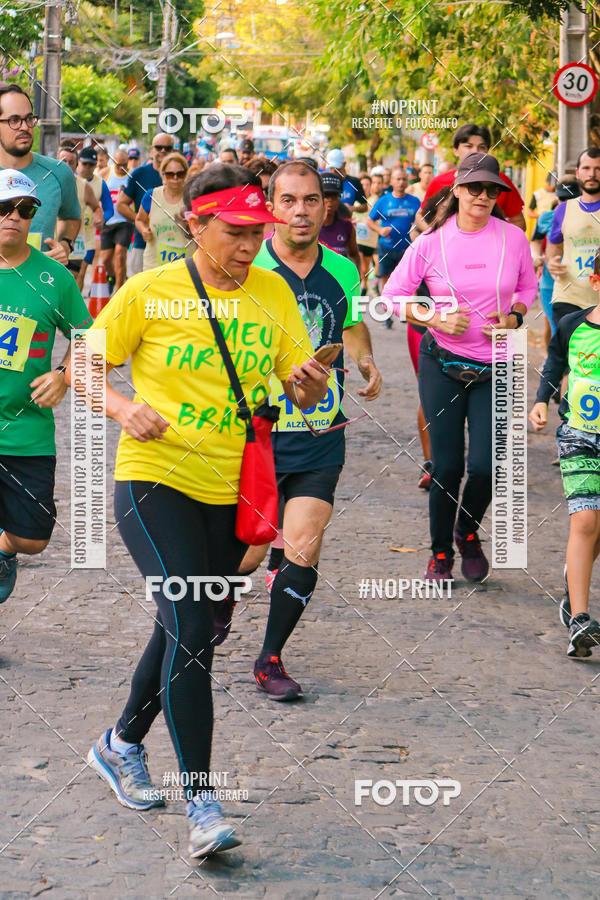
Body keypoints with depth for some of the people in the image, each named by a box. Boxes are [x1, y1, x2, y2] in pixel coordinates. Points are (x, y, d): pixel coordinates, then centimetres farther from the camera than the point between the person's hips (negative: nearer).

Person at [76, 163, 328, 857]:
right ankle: (201, 804, -13)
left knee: (185, 631, 16)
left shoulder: (272, 292, 4)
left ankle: (122, 745, 40)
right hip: (154, 481, -5)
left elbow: (304, 389, 6)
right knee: (191, 628, -17)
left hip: (231, 493, 5)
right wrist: (123, 407, -19)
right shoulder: (148, 293, -7)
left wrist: (309, 384, -18)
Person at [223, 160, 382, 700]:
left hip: (320, 437, 3)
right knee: (247, 551, 5)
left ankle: (270, 659, 11)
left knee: (303, 549, -7)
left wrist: (365, 361, 5)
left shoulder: (343, 271, 4)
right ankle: (223, 600, 41)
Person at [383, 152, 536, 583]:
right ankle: (441, 553, 21)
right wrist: (437, 320, -12)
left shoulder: (513, 237, -1)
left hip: (495, 368, 1)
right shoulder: (432, 242, -5)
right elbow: (395, 294, 2)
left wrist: (515, 318, -6)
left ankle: (469, 534, 23)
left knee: (485, 465, -8)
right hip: (443, 365, -1)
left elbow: (528, 287, 14)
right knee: (447, 467, -1)